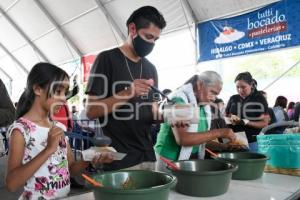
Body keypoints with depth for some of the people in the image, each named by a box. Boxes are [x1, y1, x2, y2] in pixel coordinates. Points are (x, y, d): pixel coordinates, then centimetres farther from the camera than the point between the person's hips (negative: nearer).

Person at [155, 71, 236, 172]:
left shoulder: (204, 106, 4)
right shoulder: (179, 100, -18)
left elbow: (202, 138, 10)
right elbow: (182, 139, -29)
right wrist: (219, 133, -25)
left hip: (194, 160, 7)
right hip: (171, 160, -7)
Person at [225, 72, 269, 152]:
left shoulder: (260, 99, -1)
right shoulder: (233, 99, 7)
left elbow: (264, 123, -3)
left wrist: (246, 122, -16)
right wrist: (230, 120, -8)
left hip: (253, 142, -2)